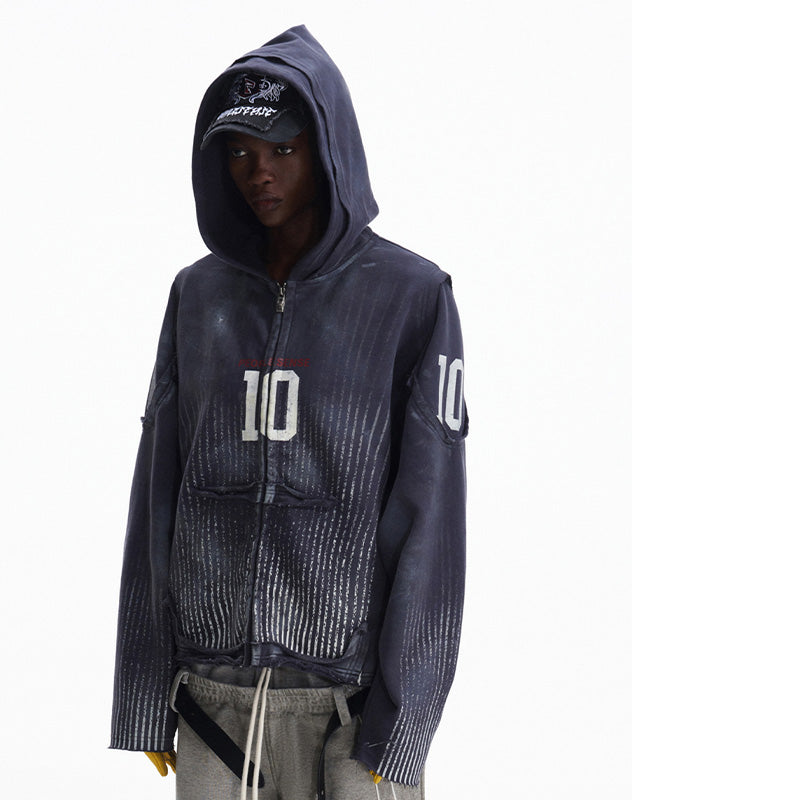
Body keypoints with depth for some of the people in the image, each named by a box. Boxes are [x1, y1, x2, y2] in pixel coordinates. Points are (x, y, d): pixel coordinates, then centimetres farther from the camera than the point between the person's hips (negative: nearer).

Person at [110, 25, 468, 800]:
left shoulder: (414, 298, -4)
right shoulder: (199, 296, 7)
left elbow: (429, 514, -7)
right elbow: (159, 494, 8)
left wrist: (398, 727, -12)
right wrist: (144, 698, 5)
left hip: (352, 697, -3)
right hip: (215, 694, 3)